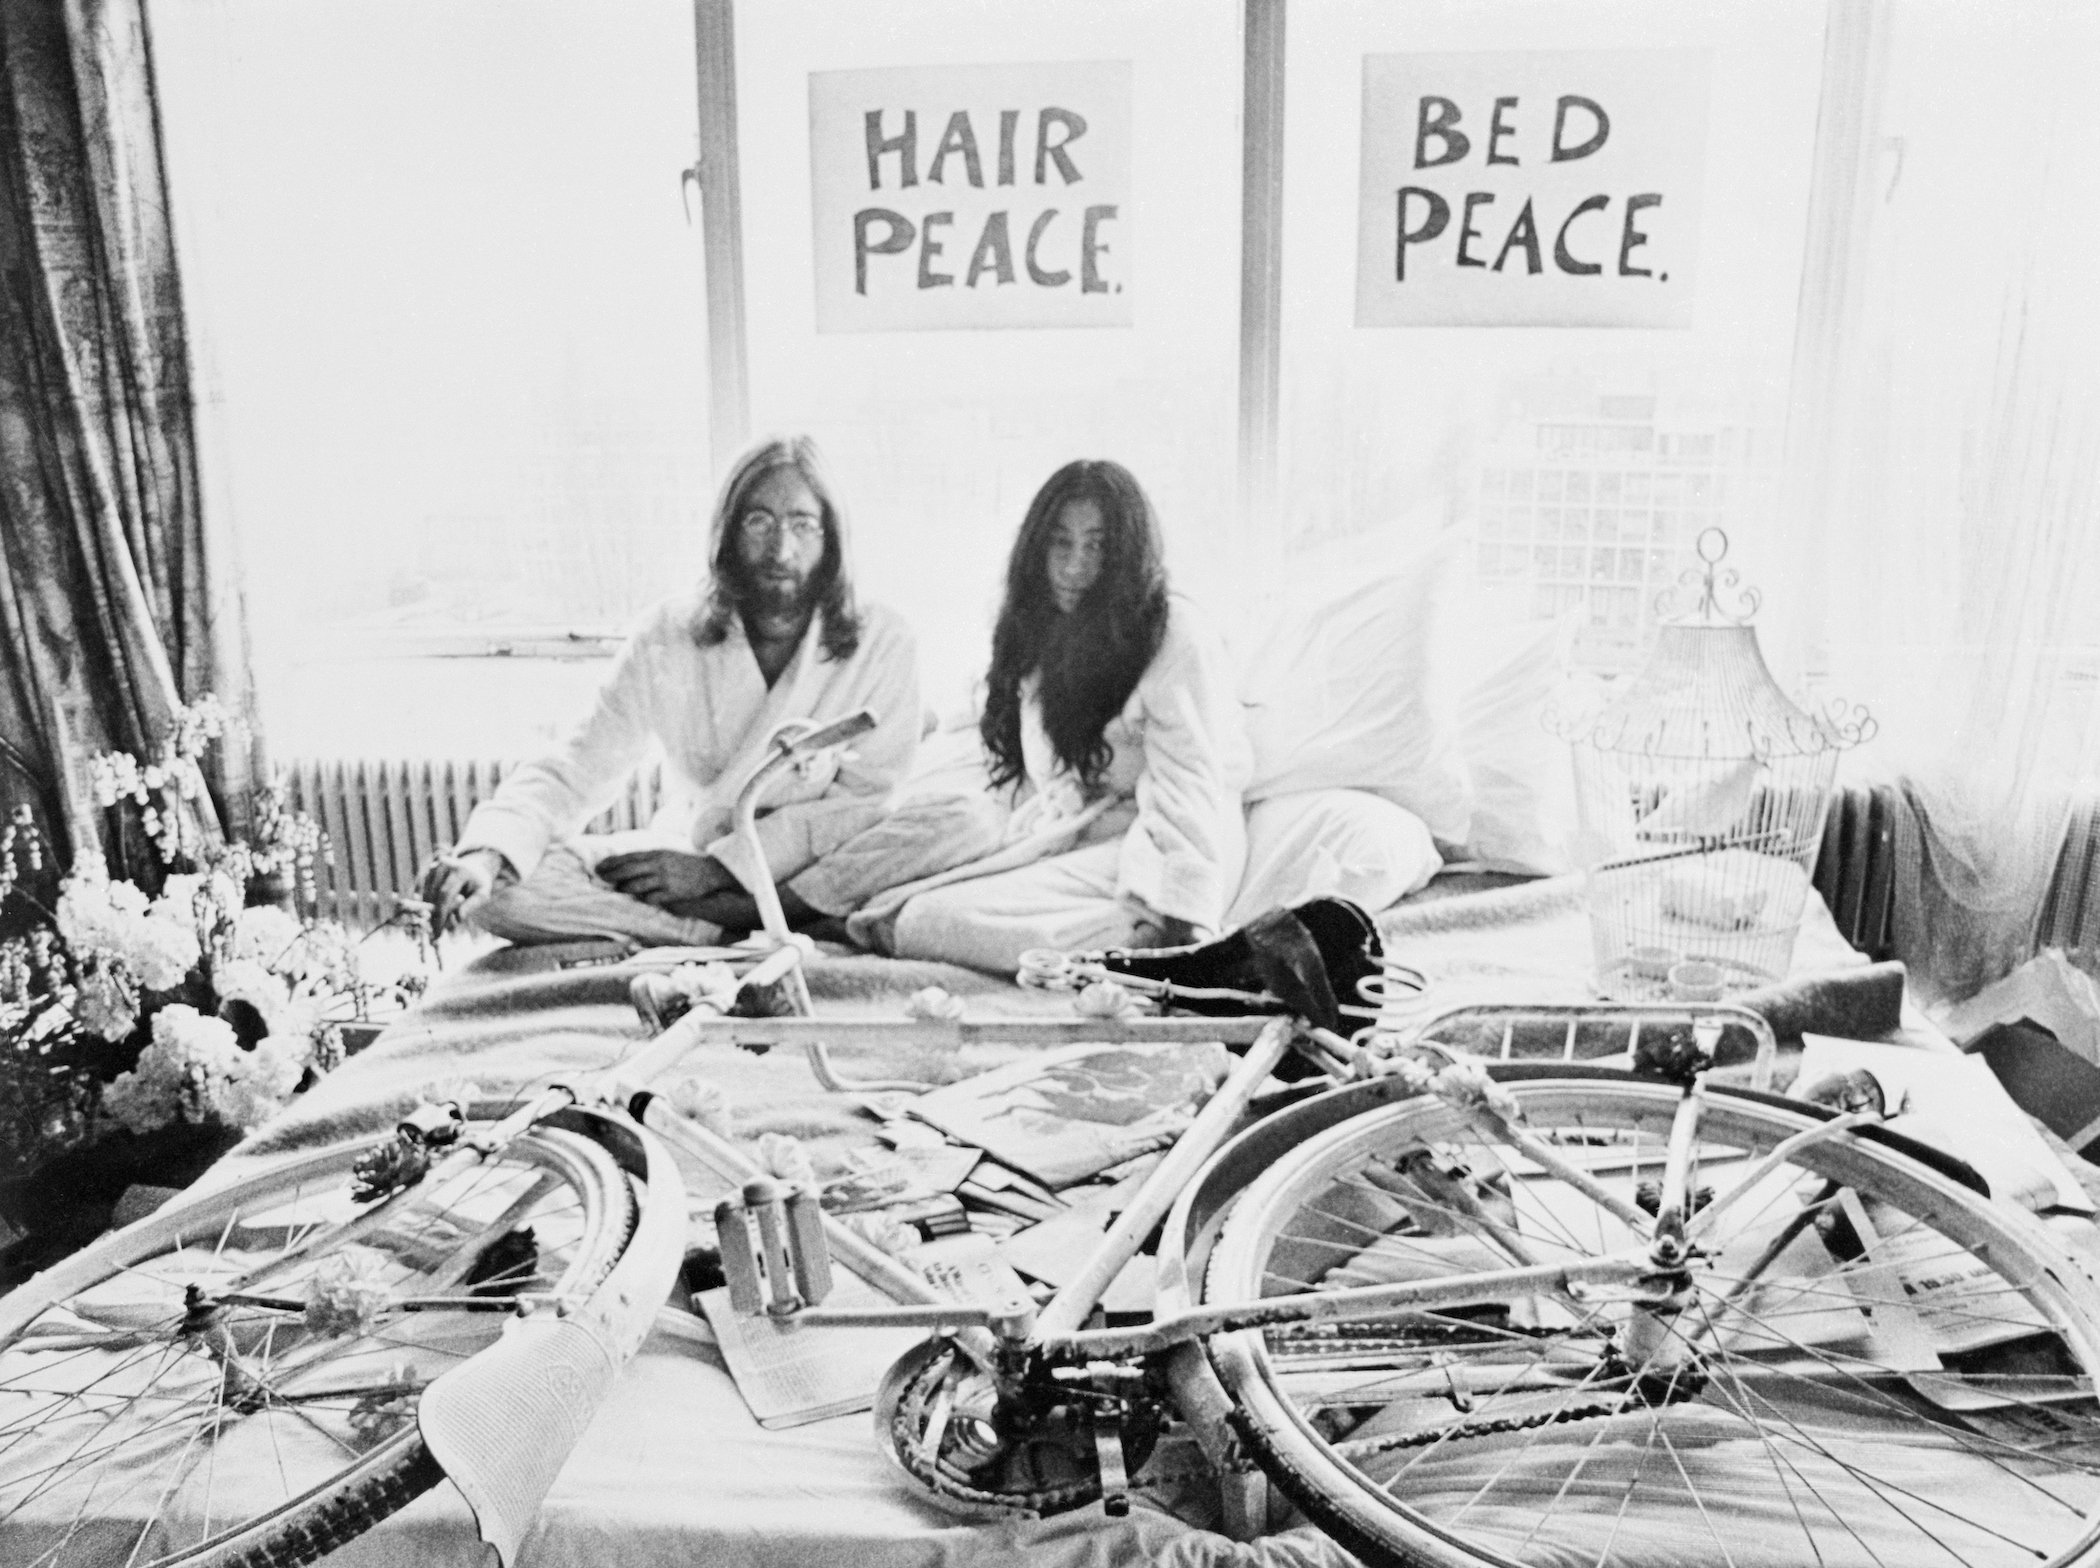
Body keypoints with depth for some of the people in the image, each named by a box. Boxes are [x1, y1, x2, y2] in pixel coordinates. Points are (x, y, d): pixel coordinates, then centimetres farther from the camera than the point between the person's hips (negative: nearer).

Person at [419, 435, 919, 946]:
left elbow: (869, 800, -13)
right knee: (495, 885, -21)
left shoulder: (879, 642, -10)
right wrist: (489, 853, -28)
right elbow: (577, 769, -8)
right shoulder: (672, 635, -5)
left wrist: (718, 868, -20)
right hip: (686, 857, 3)